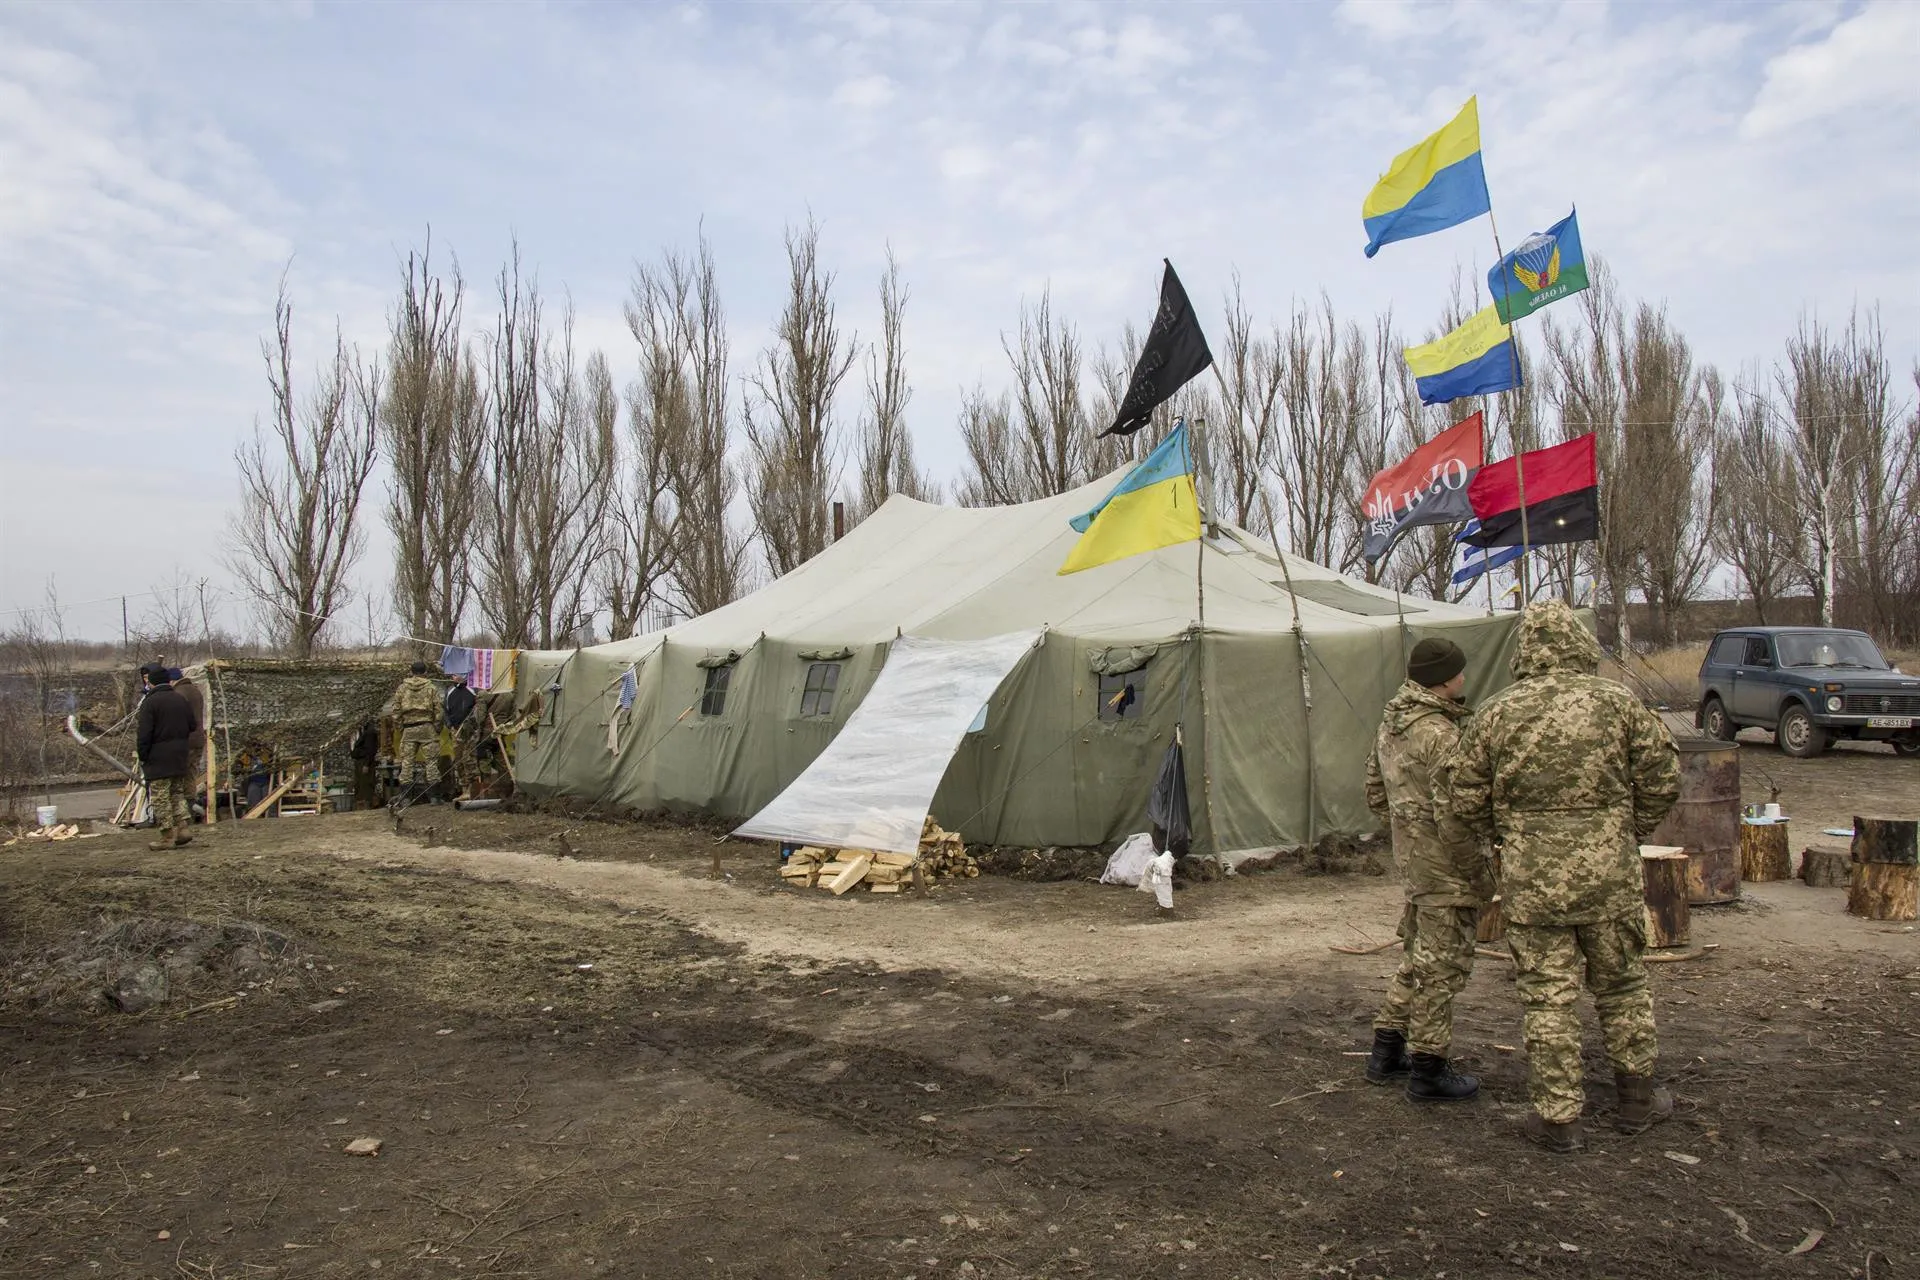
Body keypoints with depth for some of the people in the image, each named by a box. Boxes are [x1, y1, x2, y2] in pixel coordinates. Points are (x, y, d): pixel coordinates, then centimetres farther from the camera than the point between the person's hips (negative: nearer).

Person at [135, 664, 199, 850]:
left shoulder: (150, 702, -11)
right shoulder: (181, 700, 10)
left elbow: (144, 734, -14)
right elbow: (192, 727, 15)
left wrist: (142, 756, -6)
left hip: (158, 758, -6)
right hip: (179, 757, 7)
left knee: (161, 798, -2)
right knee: (177, 793, 15)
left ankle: (168, 837, -2)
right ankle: (185, 828, 7)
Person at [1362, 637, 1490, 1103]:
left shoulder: (1391, 723, 8)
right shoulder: (1439, 734, -22)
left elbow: (1375, 790, 18)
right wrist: (1481, 872, -14)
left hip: (1411, 859, 9)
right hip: (1445, 871, -9)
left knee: (1417, 956, 21)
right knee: (1441, 966, 2)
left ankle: (1386, 1051, 30)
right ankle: (1428, 1071, 13)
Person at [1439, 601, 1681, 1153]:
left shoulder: (1498, 712, -3)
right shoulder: (1617, 701, -2)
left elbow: (1462, 797, -1)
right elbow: (1662, 776, 1)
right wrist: (1631, 834, 15)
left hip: (1531, 878, -1)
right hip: (1610, 873, 1)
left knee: (1548, 995, 6)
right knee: (1621, 985, 19)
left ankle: (1558, 1117, 13)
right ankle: (1637, 1095, 33)